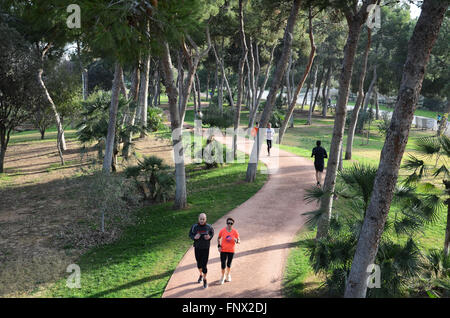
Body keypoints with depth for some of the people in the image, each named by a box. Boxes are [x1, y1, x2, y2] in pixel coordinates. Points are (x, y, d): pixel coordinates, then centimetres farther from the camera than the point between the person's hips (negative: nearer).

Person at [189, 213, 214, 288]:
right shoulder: (194, 226, -10)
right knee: (199, 263, 18)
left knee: (204, 265, -4)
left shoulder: (208, 226, -11)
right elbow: (190, 234, 0)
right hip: (197, 248, 2)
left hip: (206, 248, -2)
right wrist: (194, 237, -21)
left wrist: (210, 237, -16)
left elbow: (212, 233, 6)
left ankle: (204, 279, 15)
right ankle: (201, 275, 45)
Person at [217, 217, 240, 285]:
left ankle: (228, 275, 41)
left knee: (229, 264, 13)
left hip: (231, 251, 1)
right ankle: (223, 276, 21)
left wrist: (236, 241, -25)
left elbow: (239, 241, -2)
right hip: (223, 250, -1)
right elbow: (218, 238, 9)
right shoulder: (222, 230, -9)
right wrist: (219, 246, -2)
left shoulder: (235, 231, -8)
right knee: (223, 264, -4)